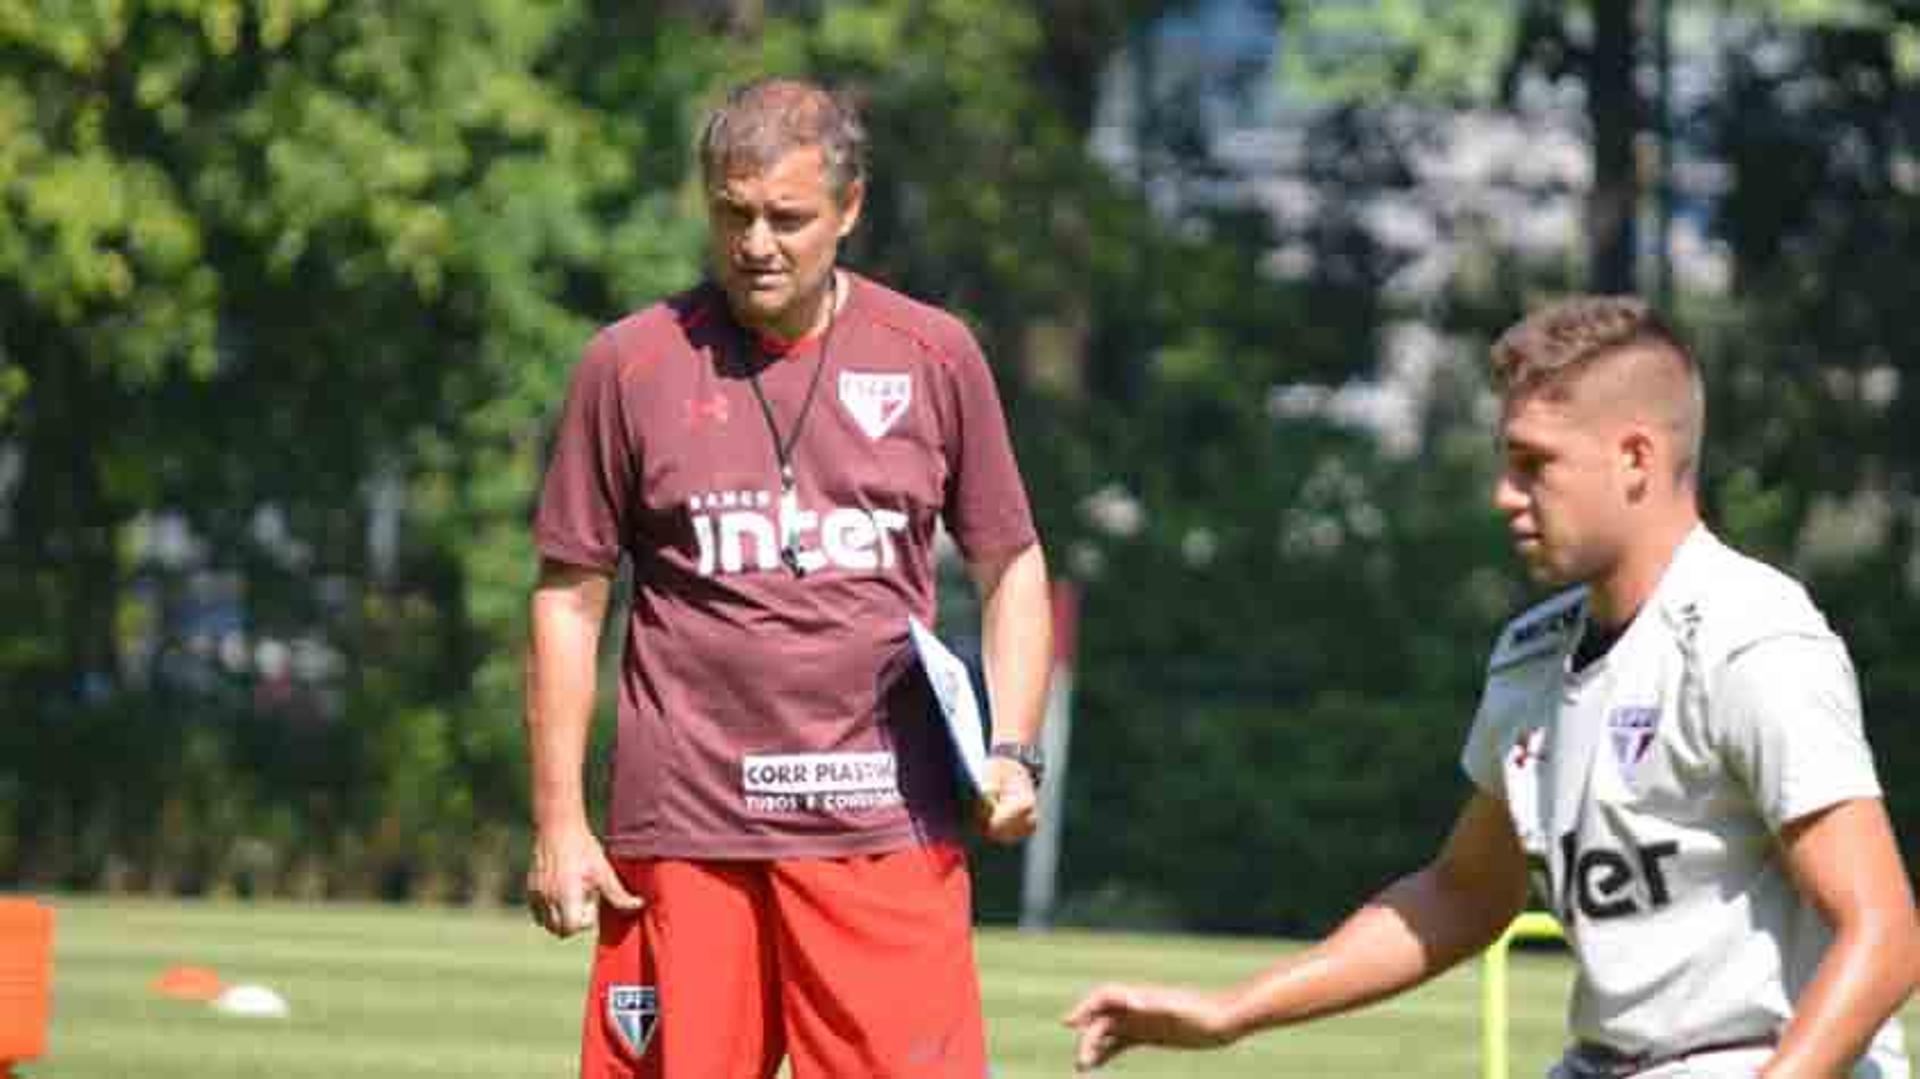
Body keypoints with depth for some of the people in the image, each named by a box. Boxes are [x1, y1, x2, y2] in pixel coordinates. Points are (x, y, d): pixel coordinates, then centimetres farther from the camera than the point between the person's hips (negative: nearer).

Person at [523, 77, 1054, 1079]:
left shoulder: (934, 357, 7)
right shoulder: (630, 366, 4)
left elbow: (1010, 568, 15)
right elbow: (569, 596, 7)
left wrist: (1012, 752, 0)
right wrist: (558, 822, 2)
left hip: (886, 831, 0)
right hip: (681, 830, 0)